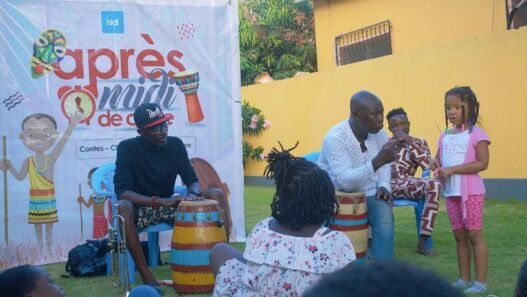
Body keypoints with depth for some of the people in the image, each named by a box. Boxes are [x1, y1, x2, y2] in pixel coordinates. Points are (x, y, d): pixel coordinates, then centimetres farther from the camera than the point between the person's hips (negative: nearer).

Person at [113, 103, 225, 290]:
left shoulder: (175, 144, -4)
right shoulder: (127, 148, -16)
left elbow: (191, 179, 0)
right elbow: (122, 192, -25)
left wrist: (193, 194, -25)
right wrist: (159, 201, -37)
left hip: (169, 205, 4)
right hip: (141, 208, -4)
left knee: (216, 195, -16)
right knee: (124, 207, -40)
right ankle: (147, 276, -35)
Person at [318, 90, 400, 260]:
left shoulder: (378, 133, -4)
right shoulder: (335, 138, -24)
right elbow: (345, 182, -33)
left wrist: (384, 186, -8)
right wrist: (378, 160, -42)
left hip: (367, 195, 3)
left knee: (384, 213, -27)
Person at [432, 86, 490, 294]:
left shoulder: (476, 134, -9)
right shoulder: (445, 136, 11)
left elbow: (482, 163, -17)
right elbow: (438, 158, 19)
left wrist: (452, 169, -21)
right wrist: (437, 164, -6)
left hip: (471, 192, -7)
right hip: (450, 192, 7)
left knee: (474, 235, -4)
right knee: (459, 236, 12)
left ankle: (480, 282, 2)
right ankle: (464, 279, 21)